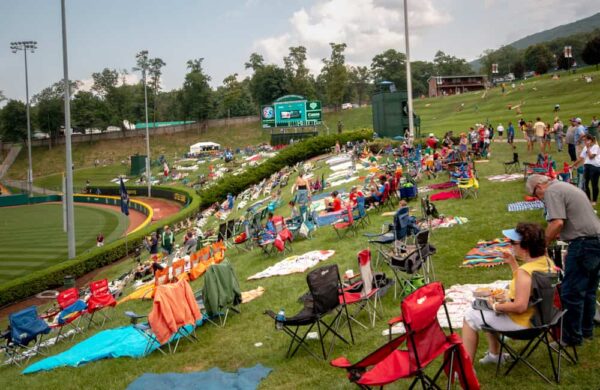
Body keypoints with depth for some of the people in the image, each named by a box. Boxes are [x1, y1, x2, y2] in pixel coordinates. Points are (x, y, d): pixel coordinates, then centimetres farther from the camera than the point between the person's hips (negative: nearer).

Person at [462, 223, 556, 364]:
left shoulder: (525, 271, -31)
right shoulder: (547, 261, -3)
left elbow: (520, 306, -35)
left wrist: (496, 306, -20)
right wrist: (512, 263, 10)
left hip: (522, 322, -9)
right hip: (539, 315, 10)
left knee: (470, 317, 4)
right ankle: (494, 354, 37)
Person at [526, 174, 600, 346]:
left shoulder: (551, 191, -9)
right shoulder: (566, 187, 21)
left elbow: (557, 223, -20)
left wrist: (543, 244, -8)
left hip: (583, 244, -10)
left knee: (571, 293, 0)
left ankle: (572, 337, 9)